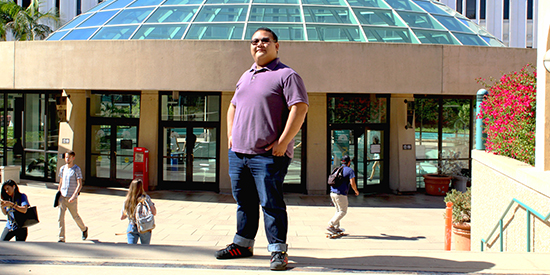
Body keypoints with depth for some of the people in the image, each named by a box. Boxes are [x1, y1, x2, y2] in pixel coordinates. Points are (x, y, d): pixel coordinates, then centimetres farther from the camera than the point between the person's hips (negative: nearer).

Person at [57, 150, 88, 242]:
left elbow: (79, 184, -12)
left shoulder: (77, 169, -7)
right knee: (60, 217, -6)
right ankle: (61, 238, -2)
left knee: (75, 216, 8)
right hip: (62, 196, 4)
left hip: (72, 198, -4)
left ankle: (84, 229, 36)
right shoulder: (62, 168, 10)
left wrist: (74, 196, -21)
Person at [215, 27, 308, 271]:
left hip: (268, 155, -7)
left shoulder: (286, 75, -5)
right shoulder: (246, 76, 20)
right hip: (238, 152, 7)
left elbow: (299, 108, -14)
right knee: (244, 201, 15)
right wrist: (231, 135, 16)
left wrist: (283, 142, -18)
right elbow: (233, 107, 30)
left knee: (271, 203, -6)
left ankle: (278, 250, 2)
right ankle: (242, 244, 26)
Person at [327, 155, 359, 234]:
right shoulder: (350, 170, -6)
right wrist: (356, 191, 4)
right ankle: (331, 225, -10)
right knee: (343, 212, 1)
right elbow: (352, 183, -13)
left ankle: (336, 227, 16)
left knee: (338, 210, 20)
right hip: (341, 194, -8)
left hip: (332, 192, 8)